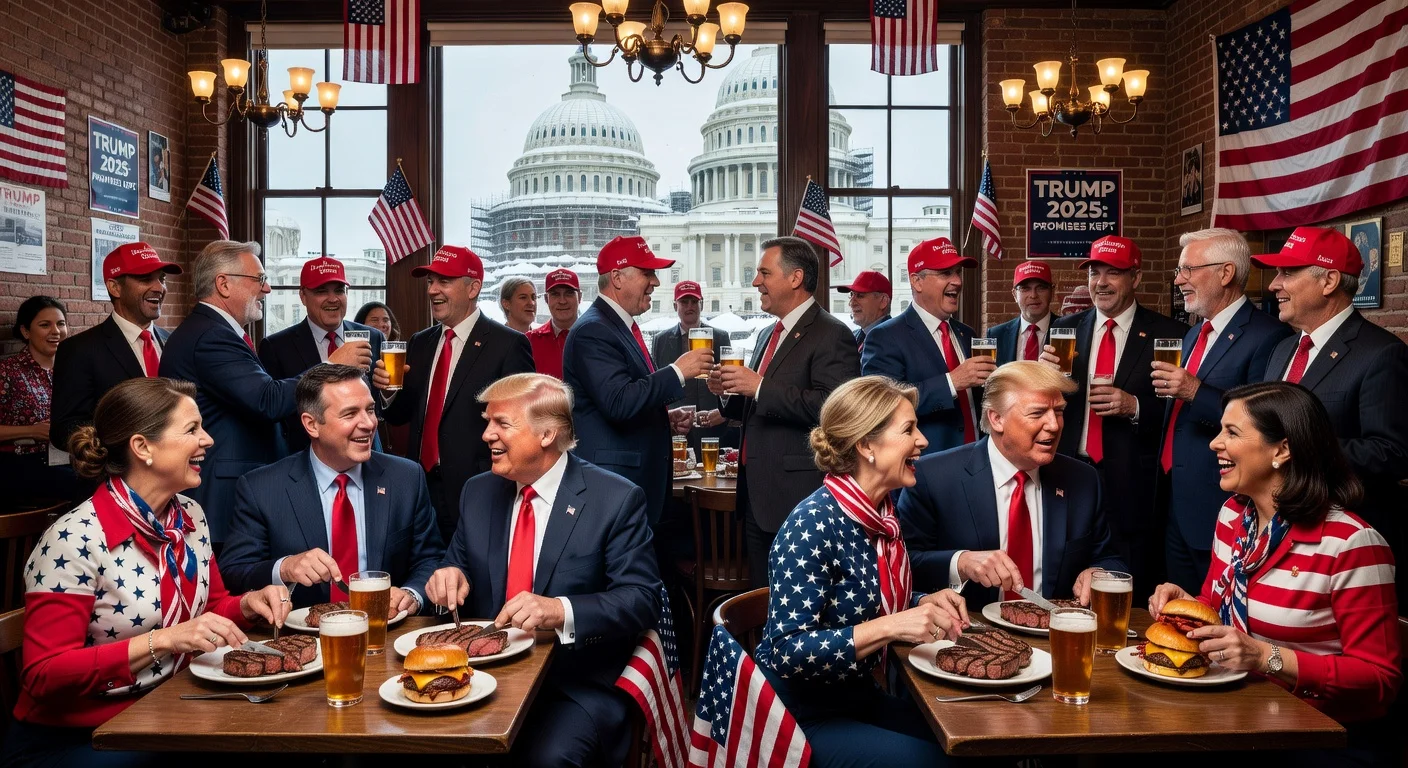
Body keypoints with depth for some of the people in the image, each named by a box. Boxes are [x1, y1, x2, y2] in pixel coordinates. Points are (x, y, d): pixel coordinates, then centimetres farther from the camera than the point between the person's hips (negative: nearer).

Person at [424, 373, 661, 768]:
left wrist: (561, 611, -29)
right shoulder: (478, 493, 9)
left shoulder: (617, 500, -8)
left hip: (579, 687, -4)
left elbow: (642, 600, -13)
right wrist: (450, 578, -9)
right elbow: (461, 568, 16)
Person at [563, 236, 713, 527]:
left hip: (640, 479, 10)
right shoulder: (592, 331, -14)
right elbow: (618, 403, -26)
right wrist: (677, 371, -20)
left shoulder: (623, 327, 17)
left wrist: (666, 418, 10)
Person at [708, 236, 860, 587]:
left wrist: (760, 387, -22)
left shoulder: (831, 335, -11)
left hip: (797, 496, -9)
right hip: (757, 496, 9)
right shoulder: (769, 335, 18)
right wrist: (730, 392, 4)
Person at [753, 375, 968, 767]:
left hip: (859, 698, 8)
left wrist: (925, 604, -4)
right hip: (802, 715, -7)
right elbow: (787, 653, -27)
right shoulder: (812, 524, -24)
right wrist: (889, 627, -32)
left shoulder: (881, 514, 0)